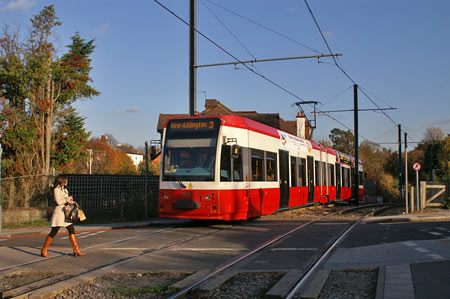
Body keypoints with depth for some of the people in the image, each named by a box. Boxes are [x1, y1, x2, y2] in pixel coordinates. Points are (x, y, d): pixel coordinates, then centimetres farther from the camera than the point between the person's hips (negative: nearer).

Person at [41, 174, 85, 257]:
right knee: (53, 232, -3)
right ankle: (44, 250, 8)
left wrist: (70, 199, 1)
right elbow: (58, 202, -16)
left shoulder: (64, 189, 18)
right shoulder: (57, 189, -9)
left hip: (66, 213, 9)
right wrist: (67, 199, -5)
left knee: (72, 230, 2)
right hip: (59, 212, -9)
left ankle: (76, 250, 4)